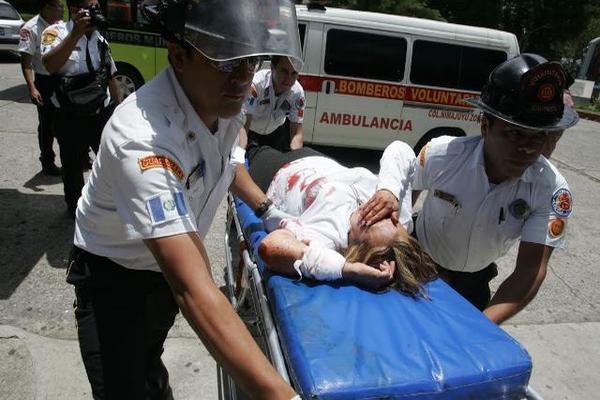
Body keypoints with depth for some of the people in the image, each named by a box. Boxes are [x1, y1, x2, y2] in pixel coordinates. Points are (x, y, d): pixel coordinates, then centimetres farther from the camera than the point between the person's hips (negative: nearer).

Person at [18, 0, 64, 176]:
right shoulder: (31, 28, -13)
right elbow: (26, 61, -15)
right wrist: (32, 88, -25)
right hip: (45, 82, -5)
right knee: (47, 124, 5)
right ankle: (47, 163, 18)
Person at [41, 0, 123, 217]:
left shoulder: (100, 38, 8)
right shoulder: (56, 32, -8)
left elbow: (111, 77, 16)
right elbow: (50, 65, -28)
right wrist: (77, 32, -30)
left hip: (103, 113, 4)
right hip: (71, 118, -3)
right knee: (73, 166, 12)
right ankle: (75, 207, 34)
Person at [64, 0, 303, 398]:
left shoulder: (224, 99, -16)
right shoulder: (143, 138, -40)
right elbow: (194, 288, -47)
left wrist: (269, 210, -2)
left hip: (169, 259, 6)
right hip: (114, 272, -6)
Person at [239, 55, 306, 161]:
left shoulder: (298, 92, -25)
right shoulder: (256, 83, -36)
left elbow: (297, 132, -20)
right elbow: (243, 125, -37)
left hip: (276, 131, 4)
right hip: (251, 132, -3)